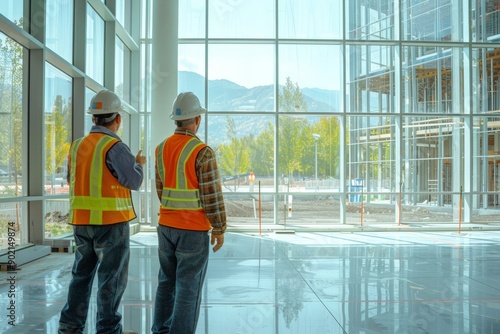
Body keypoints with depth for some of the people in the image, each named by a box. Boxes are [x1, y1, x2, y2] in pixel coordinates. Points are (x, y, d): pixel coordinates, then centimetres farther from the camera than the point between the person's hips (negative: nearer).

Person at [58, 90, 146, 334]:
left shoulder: (77, 145, 7)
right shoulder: (115, 147, -14)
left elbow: (71, 180, 17)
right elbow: (134, 181, -14)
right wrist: (139, 164, 5)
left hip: (81, 220, 7)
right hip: (111, 222, -6)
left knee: (82, 273, 18)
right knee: (112, 277, 4)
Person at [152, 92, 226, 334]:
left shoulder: (161, 148, 4)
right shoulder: (202, 152, -17)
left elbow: (161, 189, 11)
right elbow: (212, 195, -17)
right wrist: (219, 229, -6)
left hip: (166, 225, 7)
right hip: (194, 229, -7)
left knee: (167, 282, 17)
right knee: (189, 287, 2)